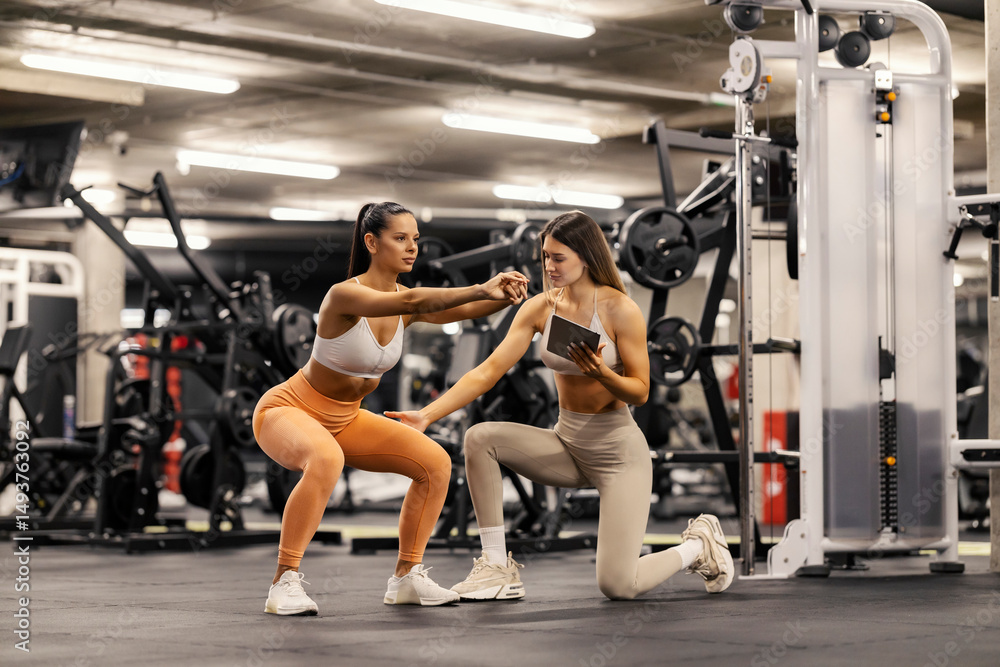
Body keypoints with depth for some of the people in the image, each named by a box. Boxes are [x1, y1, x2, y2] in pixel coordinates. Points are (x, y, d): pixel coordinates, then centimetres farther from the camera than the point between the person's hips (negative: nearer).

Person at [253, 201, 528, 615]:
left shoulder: (404, 302, -5)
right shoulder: (345, 294, -27)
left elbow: (456, 310, -22)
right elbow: (411, 302, -44)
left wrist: (502, 299, -42)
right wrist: (481, 290, -52)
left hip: (344, 420, 8)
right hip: (286, 410, -8)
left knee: (436, 463, -3)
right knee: (326, 459, -40)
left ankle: (406, 578, 8)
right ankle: (284, 582, -31)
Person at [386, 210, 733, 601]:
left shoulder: (619, 309, -15)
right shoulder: (540, 308, -3)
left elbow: (640, 392, -12)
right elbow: (489, 371, -9)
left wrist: (600, 372, -33)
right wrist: (428, 415, -20)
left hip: (619, 452, -5)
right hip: (566, 446, 5)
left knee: (617, 586, -16)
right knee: (480, 438, -18)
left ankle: (699, 545, 16)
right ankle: (498, 566, -10)